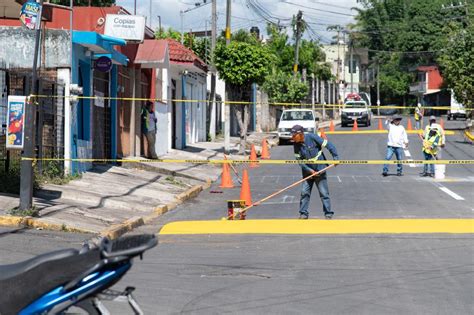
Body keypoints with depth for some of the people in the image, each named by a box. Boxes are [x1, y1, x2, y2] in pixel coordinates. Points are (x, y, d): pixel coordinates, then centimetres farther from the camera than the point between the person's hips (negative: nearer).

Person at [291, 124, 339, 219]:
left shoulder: (312, 137, -16)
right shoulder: (296, 145, -4)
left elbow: (328, 145, -11)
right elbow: (299, 160, -5)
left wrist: (335, 157, -12)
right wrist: (310, 170, -15)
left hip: (320, 170, -4)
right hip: (307, 171, 4)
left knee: (324, 193, -1)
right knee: (304, 193, 3)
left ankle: (328, 213, 7)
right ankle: (303, 213, 14)